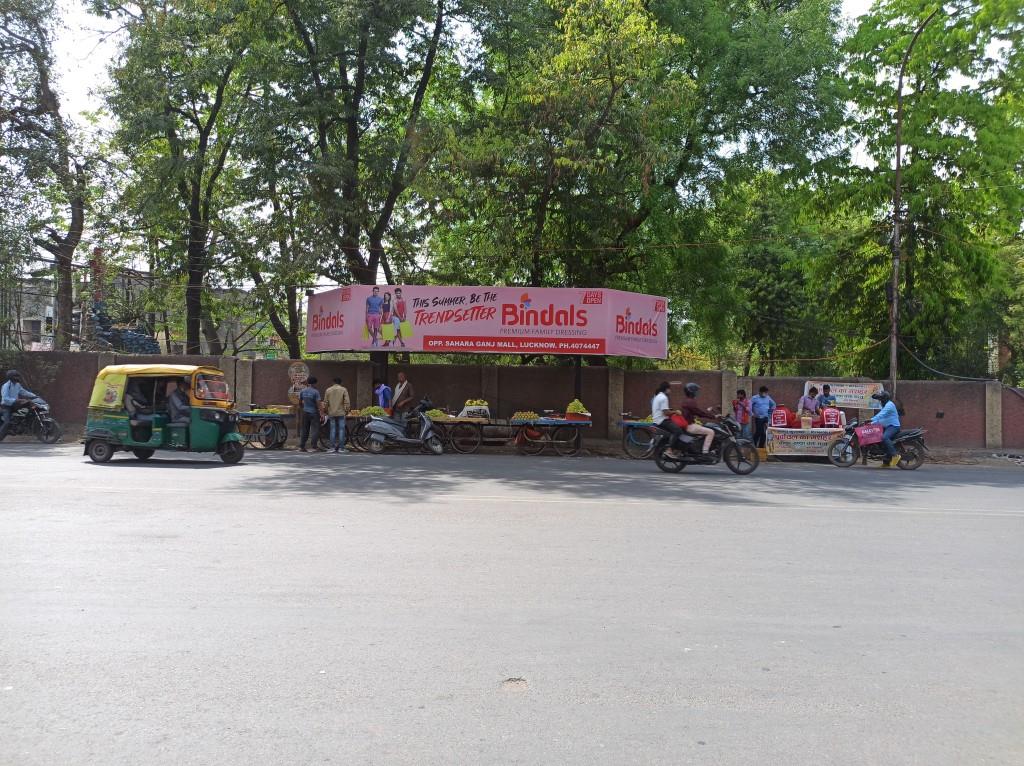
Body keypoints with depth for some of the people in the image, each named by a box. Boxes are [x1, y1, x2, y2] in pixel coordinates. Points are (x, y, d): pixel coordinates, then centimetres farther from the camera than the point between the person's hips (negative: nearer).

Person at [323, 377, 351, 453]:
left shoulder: (328, 390, 5)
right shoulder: (344, 390, -2)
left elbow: (325, 402, 7)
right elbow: (347, 402, -8)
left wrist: (325, 410, 20)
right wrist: (346, 410, 4)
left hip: (331, 413, 2)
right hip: (341, 413, -2)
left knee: (332, 430, 7)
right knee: (341, 430, 1)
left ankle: (333, 447, 6)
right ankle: (340, 447, -2)